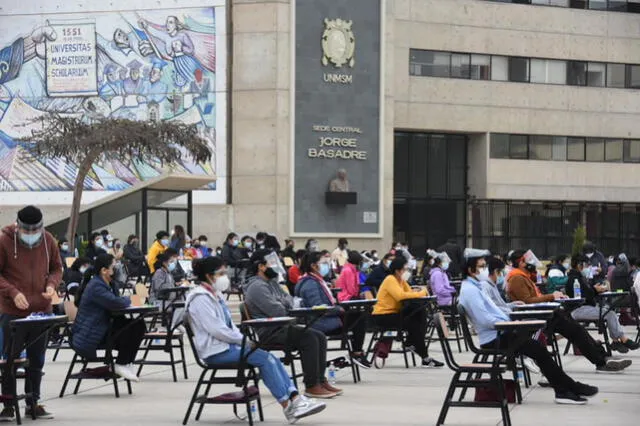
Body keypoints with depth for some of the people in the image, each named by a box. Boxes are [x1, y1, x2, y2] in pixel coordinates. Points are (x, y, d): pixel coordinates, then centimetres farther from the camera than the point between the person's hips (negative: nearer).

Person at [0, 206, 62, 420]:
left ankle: (33, 403, 20)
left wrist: (52, 284, -7)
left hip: (41, 310, 4)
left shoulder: (48, 240, 2)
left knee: (37, 360, 10)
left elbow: (56, 267, 13)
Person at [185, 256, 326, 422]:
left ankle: (295, 399, -22)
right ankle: (288, 406, -18)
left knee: (271, 358, -10)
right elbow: (216, 330, -20)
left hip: (228, 344, 9)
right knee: (264, 358, -21)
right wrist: (244, 340, -13)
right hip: (215, 351, -9)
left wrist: (241, 339, 2)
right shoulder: (200, 299, -13)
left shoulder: (215, 295, 18)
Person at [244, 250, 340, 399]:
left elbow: (289, 298, 18)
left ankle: (320, 380, -2)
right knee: (309, 339, -24)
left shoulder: (272, 283, 18)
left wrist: (286, 302, -6)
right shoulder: (257, 287, -15)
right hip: (268, 332, -10)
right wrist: (288, 307, -3)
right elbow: (277, 311, -22)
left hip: (280, 327, 10)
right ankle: (311, 386, -21)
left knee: (320, 337, -2)